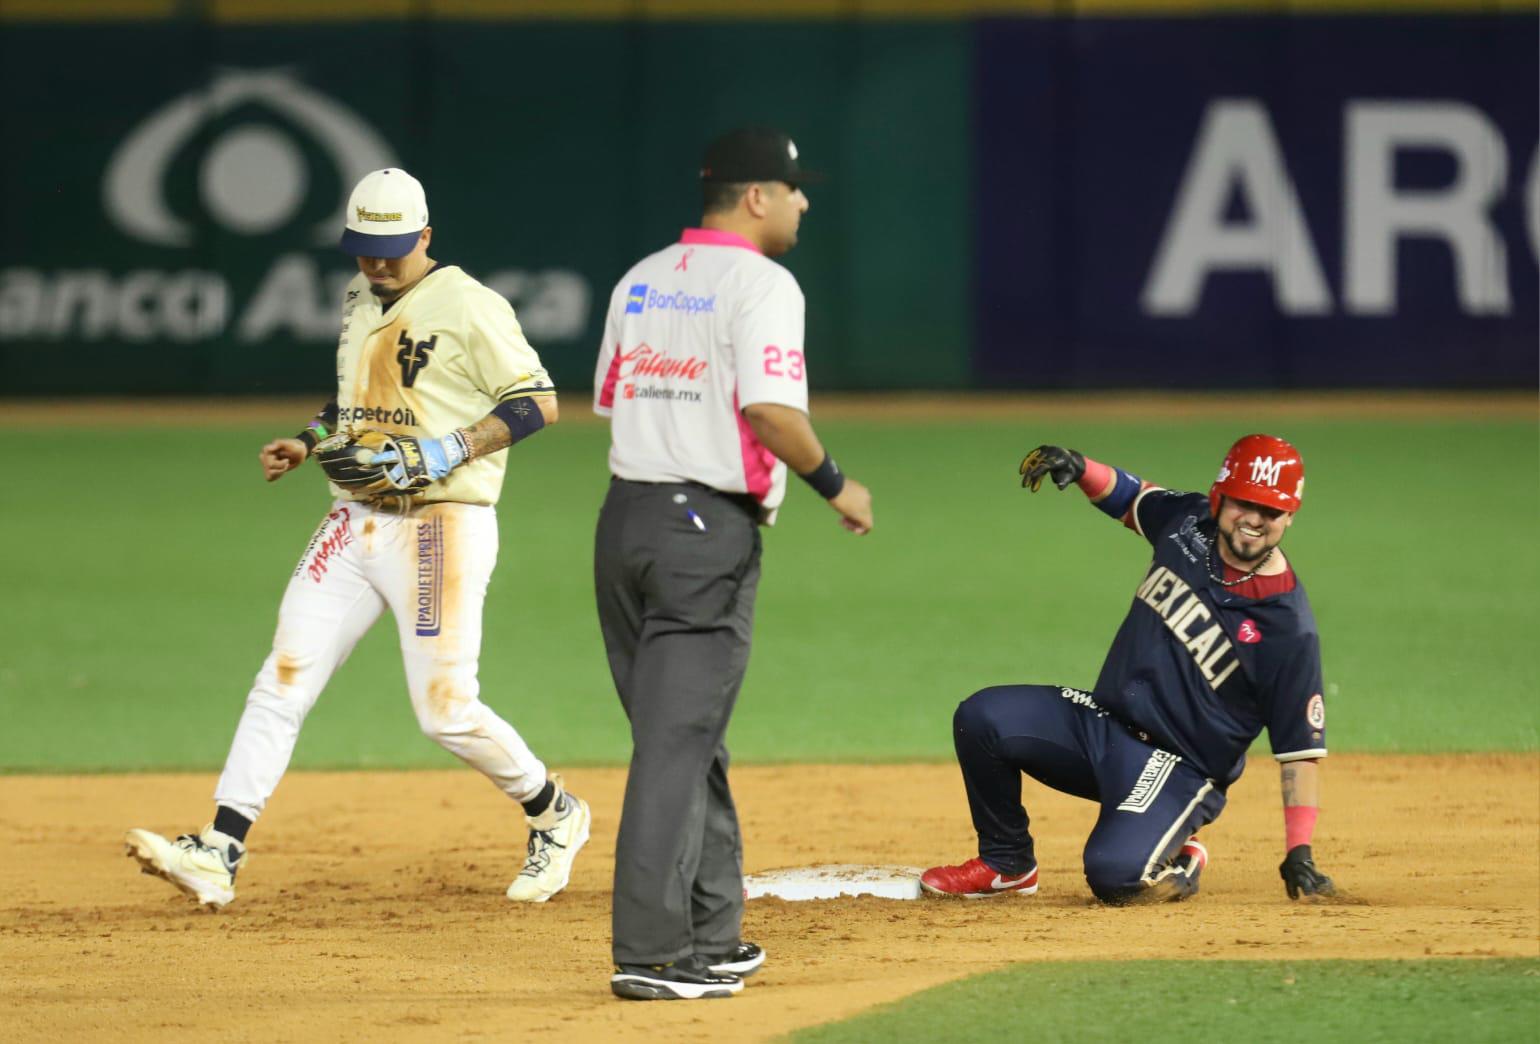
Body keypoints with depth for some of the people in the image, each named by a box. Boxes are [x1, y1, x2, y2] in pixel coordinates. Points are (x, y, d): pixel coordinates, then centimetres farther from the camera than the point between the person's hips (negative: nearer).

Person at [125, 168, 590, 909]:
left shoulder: (467, 306, -10)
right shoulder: (359, 300, 14)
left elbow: (540, 402, -13)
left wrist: (445, 452, -22)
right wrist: (309, 440, 11)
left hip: (441, 530, -7)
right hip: (354, 526, 7)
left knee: (446, 708, -7)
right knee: (283, 681, -4)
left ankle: (554, 815, 18)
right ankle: (218, 853, -9)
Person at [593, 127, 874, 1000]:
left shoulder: (640, 282, 14)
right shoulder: (760, 283, -10)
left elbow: (610, 401, 16)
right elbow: (772, 410, -20)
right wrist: (835, 485, -6)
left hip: (625, 519, 8)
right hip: (710, 532, -8)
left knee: (690, 735, 15)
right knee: (677, 742, -7)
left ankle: (711, 941, 20)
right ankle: (651, 956, -9)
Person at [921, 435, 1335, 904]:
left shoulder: (1289, 628, -18)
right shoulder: (1188, 520, -3)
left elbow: (1301, 747, -16)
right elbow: (1130, 498, 19)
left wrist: (1299, 855, -20)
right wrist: (1081, 469, -3)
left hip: (1178, 770, -6)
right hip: (1104, 721, 6)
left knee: (1116, 874, -31)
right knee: (982, 718, -13)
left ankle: (1177, 864, 8)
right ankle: (1007, 863, 10)